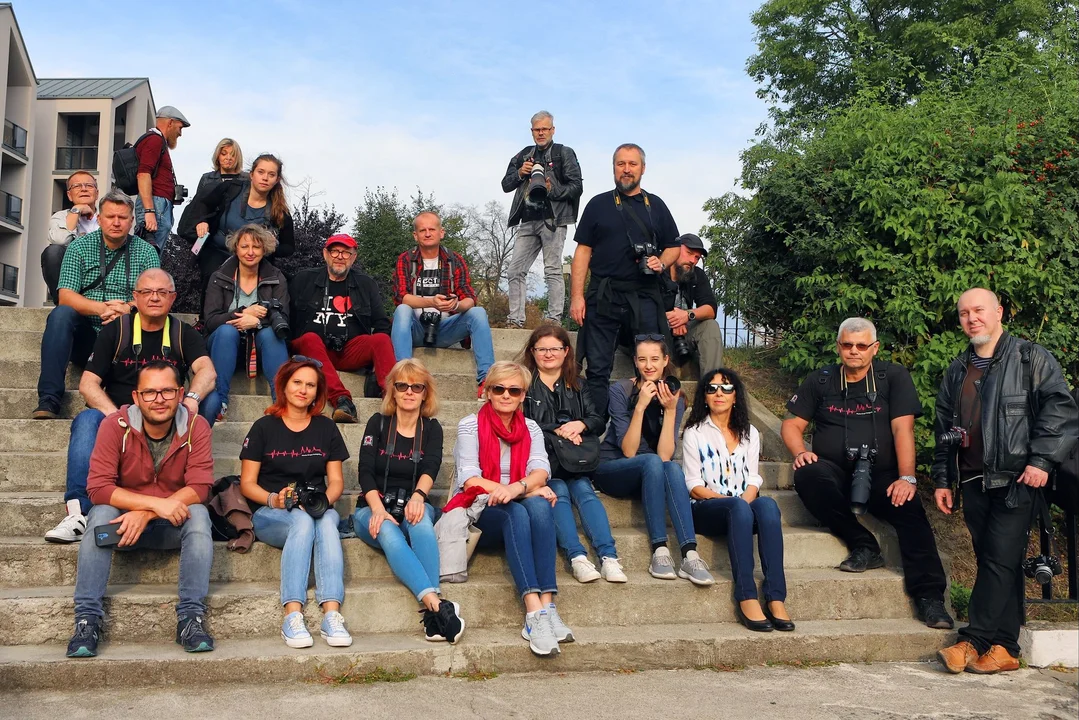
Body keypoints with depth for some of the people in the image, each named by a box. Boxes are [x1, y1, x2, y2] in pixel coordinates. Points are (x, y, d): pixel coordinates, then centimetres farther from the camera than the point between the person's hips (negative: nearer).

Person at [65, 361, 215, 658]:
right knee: (101, 514, -30)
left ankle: (191, 617, -29)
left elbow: (200, 487, -19)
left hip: (174, 524, 0)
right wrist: (156, 503, -33)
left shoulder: (195, 427, -12)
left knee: (198, 514, -30)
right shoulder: (115, 426, -13)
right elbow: (98, 488, -20)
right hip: (125, 519, 0)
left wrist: (145, 513, -30)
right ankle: (87, 619, -27)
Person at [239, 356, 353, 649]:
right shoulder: (264, 427, 6)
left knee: (327, 521, -34)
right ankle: (292, 616, -43)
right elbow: (247, 484, 3)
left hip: (318, 511, 2)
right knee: (302, 521, -36)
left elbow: (336, 481, 11)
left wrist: (324, 500, -11)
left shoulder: (326, 428, 13)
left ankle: (332, 615, -45)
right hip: (270, 515, -2)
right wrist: (274, 499, -17)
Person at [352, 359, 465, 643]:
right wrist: (378, 510, -26)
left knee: (421, 519, -35)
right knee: (388, 533, -36)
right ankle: (437, 604, -53)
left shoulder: (431, 429, 6)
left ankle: (432, 615, -48)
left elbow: (431, 469, -13)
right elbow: (365, 473, -7)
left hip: (412, 507, 1)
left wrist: (418, 495, -36)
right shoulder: (378, 423, 3)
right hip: (374, 509, -1)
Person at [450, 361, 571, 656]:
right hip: (476, 512, -3)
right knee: (517, 513, -35)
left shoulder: (531, 428, 12)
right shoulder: (470, 426, 1)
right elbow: (470, 480, -13)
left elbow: (540, 471, -7)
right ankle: (534, 611, -46)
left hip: (519, 512, 3)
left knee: (539, 506, -31)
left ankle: (548, 606, -40)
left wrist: (517, 488, -31)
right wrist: (530, 489, -24)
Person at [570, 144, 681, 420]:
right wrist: (577, 296, -4)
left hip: (644, 297, 1)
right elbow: (583, 252, 5)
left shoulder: (656, 206, 15)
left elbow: (674, 247, 18)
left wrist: (661, 263, -5)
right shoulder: (598, 205, 10)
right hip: (603, 297, -1)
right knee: (597, 370, -2)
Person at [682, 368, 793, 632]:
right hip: (705, 511, -3)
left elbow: (753, 480, 11)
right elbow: (693, 486, 0)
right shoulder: (694, 433, 9)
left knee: (767, 504, -33)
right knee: (739, 507, -38)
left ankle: (776, 599, -40)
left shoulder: (749, 433, 21)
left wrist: (747, 498, -13)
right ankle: (747, 599, -43)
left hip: (745, 507, 3)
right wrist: (730, 499, -16)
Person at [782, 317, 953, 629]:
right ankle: (865, 546, -23)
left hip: (881, 475, -1)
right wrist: (800, 452, -13)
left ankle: (929, 597, -29)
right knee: (807, 476, -33)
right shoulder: (820, 380, 10)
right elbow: (792, 424, 10)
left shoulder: (894, 376, 4)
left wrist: (907, 478, -18)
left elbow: (902, 428, -6)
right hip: (835, 473, 1)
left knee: (909, 505, -32)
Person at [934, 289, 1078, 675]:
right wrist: (942, 479, 16)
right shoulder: (957, 371, 18)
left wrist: (1042, 460, -16)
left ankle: (973, 641, -7)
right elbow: (944, 428, 20)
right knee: (990, 561, 6)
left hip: (1016, 480, -5)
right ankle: (1004, 648, 11)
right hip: (973, 481, 6)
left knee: (1000, 561, -9)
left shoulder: (1031, 359, 1)